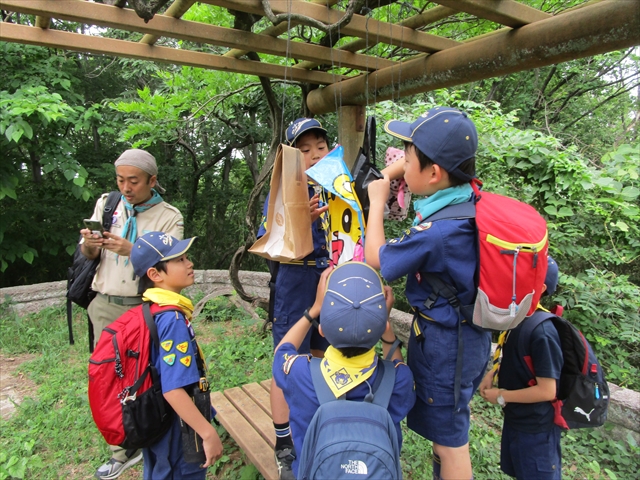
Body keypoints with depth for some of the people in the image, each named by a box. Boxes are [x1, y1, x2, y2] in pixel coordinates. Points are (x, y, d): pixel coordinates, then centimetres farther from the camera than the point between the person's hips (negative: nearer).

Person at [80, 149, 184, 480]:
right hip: (107, 306, 4)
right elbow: (88, 255, 12)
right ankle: (123, 452, 24)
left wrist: (131, 250, -28)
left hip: (146, 308, -3)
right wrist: (90, 244, -12)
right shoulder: (106, 203, 7)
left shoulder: (169, 217, -4)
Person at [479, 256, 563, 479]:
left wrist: (501, 396, -17)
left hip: (535, 429, -8)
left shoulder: (542, 332, -28)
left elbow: (547, 391, -26)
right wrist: (493, 373, -3)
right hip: (514, 418, 8)